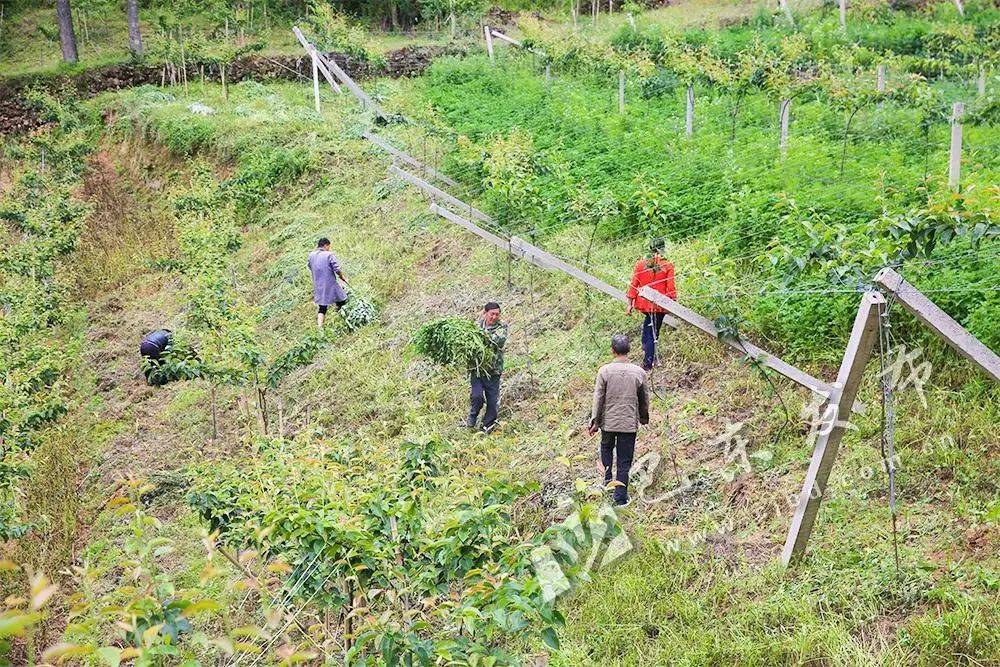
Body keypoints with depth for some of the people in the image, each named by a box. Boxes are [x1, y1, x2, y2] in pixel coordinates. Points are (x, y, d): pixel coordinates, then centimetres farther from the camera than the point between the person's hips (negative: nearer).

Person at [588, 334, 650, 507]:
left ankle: (607, 482, 25)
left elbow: (598, 398, -8)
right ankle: (620, 498, 7)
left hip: (608, 421, 0)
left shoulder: (605, 371, -10)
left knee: (606, 449, 27)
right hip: (629, 423, 0)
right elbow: (644, 399, 6)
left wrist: (594, 421, 0)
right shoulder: (639, 372, -5)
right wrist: (644, 418, 22)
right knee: (624, 461, 6)